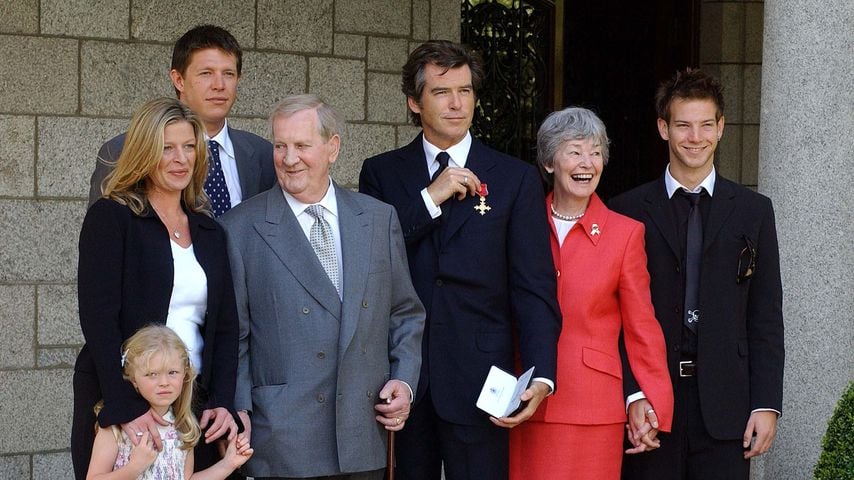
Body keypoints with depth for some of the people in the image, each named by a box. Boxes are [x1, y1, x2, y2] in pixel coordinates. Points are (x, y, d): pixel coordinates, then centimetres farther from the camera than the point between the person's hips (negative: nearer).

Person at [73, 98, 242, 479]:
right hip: (118, 402, -5)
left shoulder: (209, 232, 13)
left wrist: (222, 403, -3)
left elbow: (225, 324, 11)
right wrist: (127, 406, -19)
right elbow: (98, 317, -11)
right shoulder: (110, 218, -3)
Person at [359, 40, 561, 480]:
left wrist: (540, 376, -15)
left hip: (478, 378, -1)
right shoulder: (381, 173, 8)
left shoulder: (516, 179, 4)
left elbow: (534, 289, -2)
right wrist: (430, 198, -12)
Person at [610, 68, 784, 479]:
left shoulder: (753, 210, 8)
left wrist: (767, 404, -1)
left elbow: (765, 318, 6)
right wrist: (628, 399, -4)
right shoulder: (627, 212, 5)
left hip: (725, 402, 1)